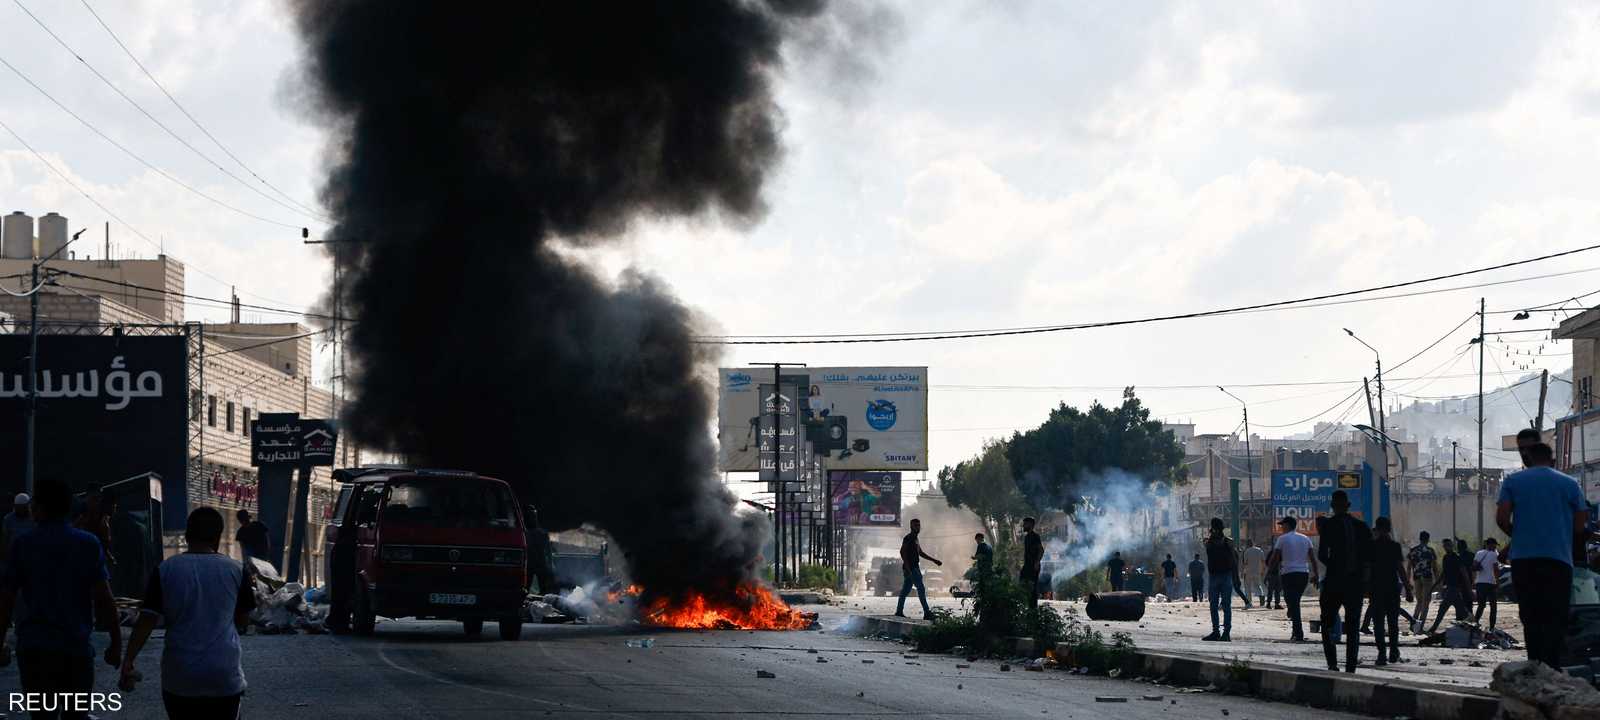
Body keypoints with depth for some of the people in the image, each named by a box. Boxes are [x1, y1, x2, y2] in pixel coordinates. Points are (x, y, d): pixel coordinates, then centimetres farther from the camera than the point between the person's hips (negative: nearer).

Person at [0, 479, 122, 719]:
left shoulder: (22, 545, -2)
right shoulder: (89, 544, -1)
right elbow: (104, 599, -5)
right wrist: (116, 641, 2)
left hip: (34, 647, -1)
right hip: (78, 645, 1)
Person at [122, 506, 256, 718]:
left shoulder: (165, 569, -3)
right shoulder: (235, 570, -1)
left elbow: (146, 620, -6)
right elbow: (242, 619, 8)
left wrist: (128, 661, -3)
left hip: (178, 679, 1)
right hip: (224, 678, -1)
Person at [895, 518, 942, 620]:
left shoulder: (915, 539, 20)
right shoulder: (908, 538, -11)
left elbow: (920, 553, 28)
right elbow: (902, 552, -18)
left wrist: (934, 560, 26)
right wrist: (908, 568, -24)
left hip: (914, 568, 10)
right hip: (911, 568, -10)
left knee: (906, 589, 10)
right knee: (921, 589, -11)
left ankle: (899, 611, 13)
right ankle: (927, 613, -13)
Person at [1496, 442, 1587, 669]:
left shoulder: (1513, 481, 8)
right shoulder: (1569, 483, 8)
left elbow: (1502, 518, -2)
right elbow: (1580, 525, 4)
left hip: (1523, 558, 1)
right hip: (1559, 558, -1)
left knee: (1531, 617, 8)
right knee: (1556, 618, -3)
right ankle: (1551, 667, -17)